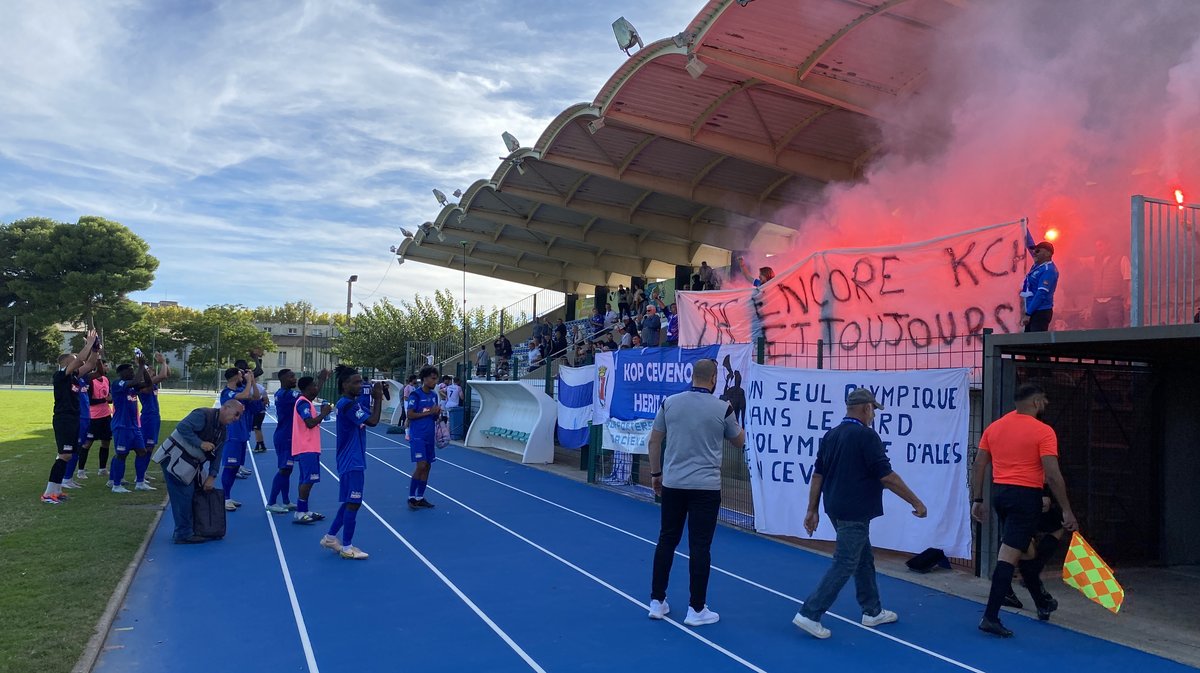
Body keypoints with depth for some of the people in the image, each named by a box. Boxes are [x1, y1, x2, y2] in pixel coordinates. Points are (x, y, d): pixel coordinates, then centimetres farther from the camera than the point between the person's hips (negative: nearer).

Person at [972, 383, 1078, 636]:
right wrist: (1067, 511, -9)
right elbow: (1052, 475, -15)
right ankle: (990, 617, -8)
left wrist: (977, 500, 12)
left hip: (999, 493, 7)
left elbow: (979, 465, 7)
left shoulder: (994, 427, 8)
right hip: (1026, 496, -7)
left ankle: (1043, 603, 41)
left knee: (1025, 549, 23)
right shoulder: (1043, 431, -9)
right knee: (1008, 556, -7)